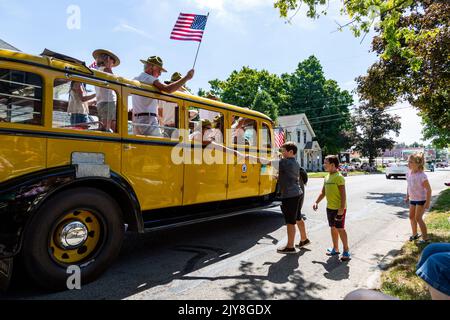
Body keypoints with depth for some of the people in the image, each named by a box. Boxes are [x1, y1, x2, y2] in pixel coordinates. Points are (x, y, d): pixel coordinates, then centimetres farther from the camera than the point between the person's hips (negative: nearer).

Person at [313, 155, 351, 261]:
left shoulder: (339, 177, -17)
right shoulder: (327, 177, 9)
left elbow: (343, 195, -19)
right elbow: (323, 192, 16)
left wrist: (341, 209, -22)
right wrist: (316, 202, 6)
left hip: (338, 208, -8)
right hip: (330, 207, 8)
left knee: (340, 229, 0)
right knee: (333, 228, 15)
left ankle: (346, 251, 14)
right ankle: (335, 249, 28)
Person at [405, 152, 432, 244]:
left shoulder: (422, 175, -24)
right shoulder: (409, 173, -1)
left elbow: (428, 189, -19)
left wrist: (427, 202, -20)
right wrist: (407, 196, 15)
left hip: (421, 199, -7)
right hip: (413, 199, 7)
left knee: (418, 218, -6)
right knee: (411, 217, 14)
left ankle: (425, 238, 8)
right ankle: (415, 234, 32)